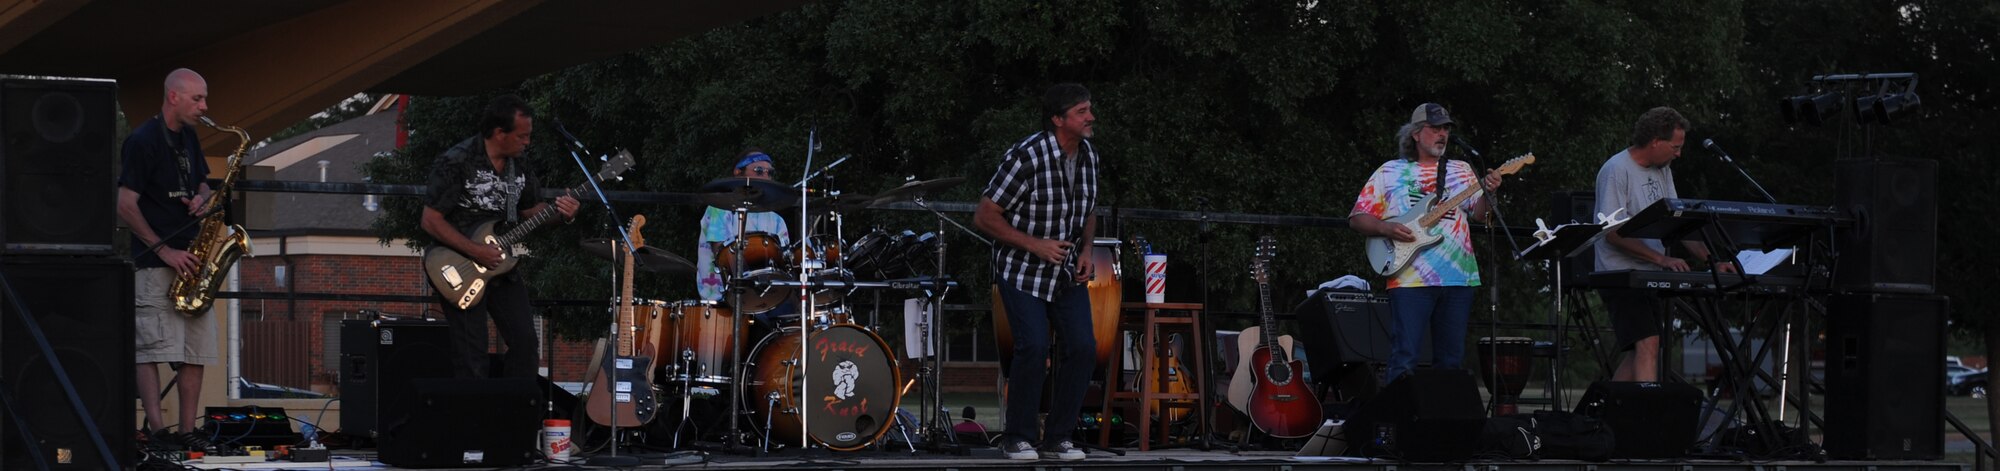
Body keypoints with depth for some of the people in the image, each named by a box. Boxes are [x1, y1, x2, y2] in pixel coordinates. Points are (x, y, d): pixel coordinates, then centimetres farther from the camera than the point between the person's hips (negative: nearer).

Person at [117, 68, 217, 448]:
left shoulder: (189, 139, 15)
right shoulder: (143, 141, -9)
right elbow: (126, 206, -13)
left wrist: (201, 199, 2)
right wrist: (164, 250, -16)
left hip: (188, 259, 8)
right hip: (154, 262, -8)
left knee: (195, 351, 4)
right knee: (152, 349, -13)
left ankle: (187, 431, 7)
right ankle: (157, 431, -19)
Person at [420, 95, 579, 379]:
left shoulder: (519, 164, 5)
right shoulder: (456, 163, -17)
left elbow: (530, 210, 17)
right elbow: (431, 221, -17)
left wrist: (560, 212, -4)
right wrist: (475, 251, -22)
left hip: (502, 264, 6)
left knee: (525, 343, 4)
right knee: (471, 356, -7)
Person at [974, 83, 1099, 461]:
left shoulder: (1088, 156, 0)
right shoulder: (1026, 157, -22)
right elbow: (985, 217, -17)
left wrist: (1085, 252, -1)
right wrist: (1036, 245, -21)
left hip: (1066, 272, 6)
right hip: (1022, 270, -6)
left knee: (1083, 348, -7)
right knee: (1034, 346, -19)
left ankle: (1057, 437, 6)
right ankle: (1019, 437, -2)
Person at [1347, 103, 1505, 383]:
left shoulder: (1461, 171, 16)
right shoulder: (1390, 173, 9)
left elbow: (1479, 215, 6)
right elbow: (1357, 219, 7)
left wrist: (1488, 193, -15)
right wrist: (1386, 229, -11)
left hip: (1458, 278, 3)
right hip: (1409, 280, -3)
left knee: (1452, 360, 5)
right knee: (1404, 359, -11)